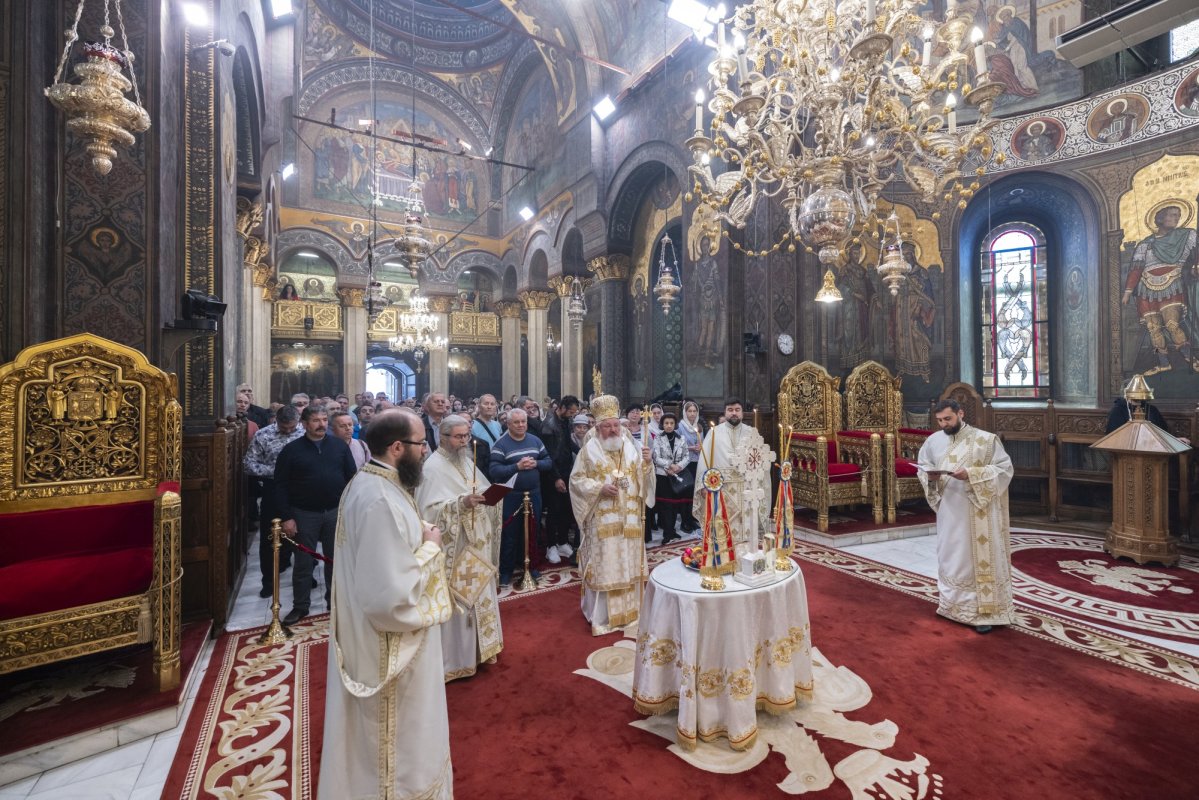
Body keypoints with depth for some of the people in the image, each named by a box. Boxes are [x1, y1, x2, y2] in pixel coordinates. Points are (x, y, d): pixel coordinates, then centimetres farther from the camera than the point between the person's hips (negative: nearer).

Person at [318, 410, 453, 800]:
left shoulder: (368, 483, 1)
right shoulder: (380, 500, -31)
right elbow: (392, 596, -33)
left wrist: (418, 537, -2)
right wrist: (430, 547, -20)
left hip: (372, 635, 10)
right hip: (389, 645, -10)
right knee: (398, 741, 14)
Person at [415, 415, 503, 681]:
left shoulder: (466, 462, 10)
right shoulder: (434, 467, -15)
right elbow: (430, 510, -22)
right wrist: (461, 503, -34)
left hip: (476, 545, 8)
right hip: (453, 549, -8)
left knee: (478, 595, 18)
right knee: (457, 599, 1)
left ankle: (478, 647, 34)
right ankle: (456, 658, 18)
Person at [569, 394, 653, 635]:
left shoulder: (630, 446, 6)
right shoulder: (589, 449, -4)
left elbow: (642, 477, 8)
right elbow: (576, 479, -3)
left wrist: (647, 462, -12)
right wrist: (600, 488, -16)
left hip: (629, 518, 4)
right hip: (602, 519, -3)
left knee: (628, 561, 11)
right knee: (603, 563, 1)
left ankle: (628, 609, 28)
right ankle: (601, 615, 14)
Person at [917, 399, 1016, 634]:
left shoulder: (986, 439, -7)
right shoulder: (933, 441, 4)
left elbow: (1005, 468, -9)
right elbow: (922, 466, 14)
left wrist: (971, 474, -21)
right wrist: (930, 476, -9)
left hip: (979, 512, -4)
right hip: (949, 511, 4)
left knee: (980, 558, 1)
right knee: (951, 557, 13)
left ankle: (984, 612, 12)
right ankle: (953, 604, 28)